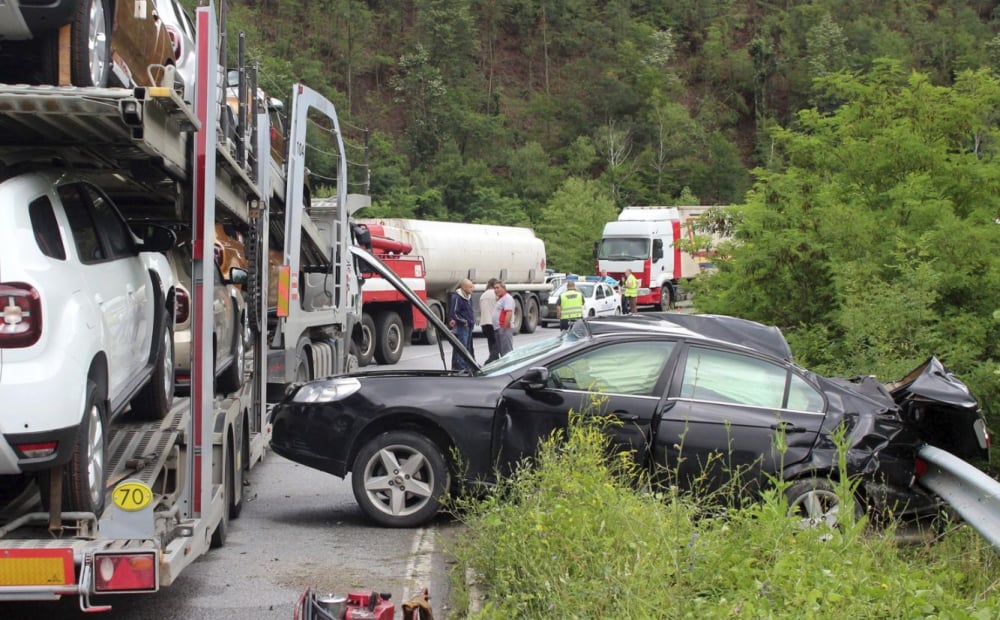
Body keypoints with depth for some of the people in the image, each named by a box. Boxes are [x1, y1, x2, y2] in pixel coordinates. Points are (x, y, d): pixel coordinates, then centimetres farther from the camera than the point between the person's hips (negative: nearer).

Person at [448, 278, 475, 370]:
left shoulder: (468, 296, 15)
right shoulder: (456, 297, -14)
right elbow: (453, 313, -19)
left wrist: (472, 320, 10)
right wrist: (464, 321, -14)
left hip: (468, 326, 10)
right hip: (461, 327, -10)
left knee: (468, 348, 13)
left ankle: (467, 366, 20)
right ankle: (460, 368, -10)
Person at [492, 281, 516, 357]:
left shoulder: (507, 298, -10)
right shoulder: (499, 299, 21)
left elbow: (509, 314, -20)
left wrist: (505, 327, -23)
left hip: (504, 328, -11)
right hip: (498, 328, 11)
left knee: (506, 351, -11)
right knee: (500, 350, 13)